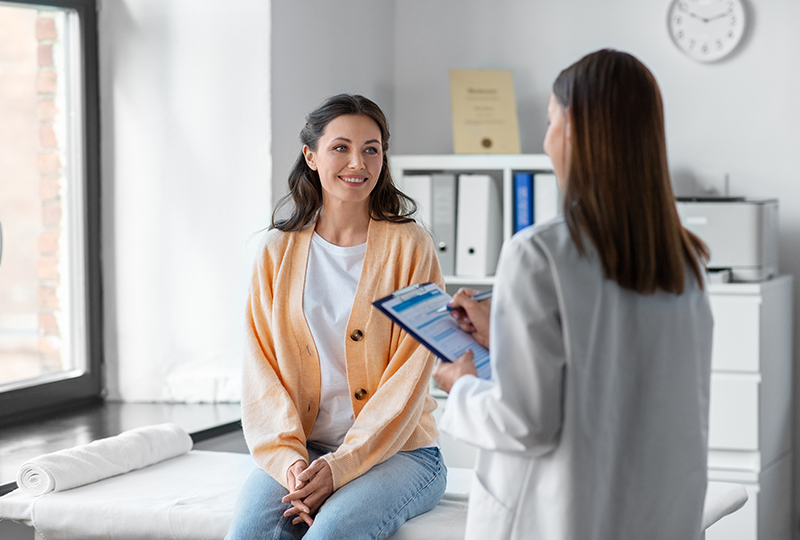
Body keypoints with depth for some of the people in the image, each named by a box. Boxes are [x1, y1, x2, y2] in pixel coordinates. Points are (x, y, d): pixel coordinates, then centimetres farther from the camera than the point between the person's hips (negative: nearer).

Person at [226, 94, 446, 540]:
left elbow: (408, 381, -7)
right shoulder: (280, 250, 9)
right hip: (301, 449, 3)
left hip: (397, 449, -2)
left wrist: (340, 465, -16)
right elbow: (263, 369, 4)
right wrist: (288, 459, -13)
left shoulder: (409, 246, -1)